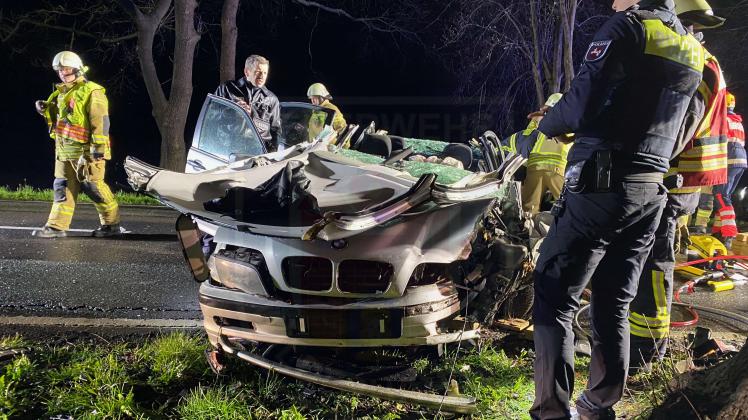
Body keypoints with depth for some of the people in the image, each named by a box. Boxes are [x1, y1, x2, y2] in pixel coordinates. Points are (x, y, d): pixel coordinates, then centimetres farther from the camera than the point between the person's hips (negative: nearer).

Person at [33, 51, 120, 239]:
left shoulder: (91, 92, -9)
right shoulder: (61, 93, 19)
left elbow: (100, 121, -16)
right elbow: (56, 117, 29)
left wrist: (99, 145, -22)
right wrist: (46, 109, 8)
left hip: (86, 150, -8)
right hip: (65, 150, 8)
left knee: (93, 186, -5)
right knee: (63, 186, 8)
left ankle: (112, 223, 7)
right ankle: (57, 225, 12)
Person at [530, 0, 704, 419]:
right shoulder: (693, 50, 17)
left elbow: (580, 105, -16)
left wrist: (547, 125, 3)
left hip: (603, 185, -8)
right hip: (651, 193, 8)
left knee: (555, 300, -2)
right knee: (614, 305, 15)